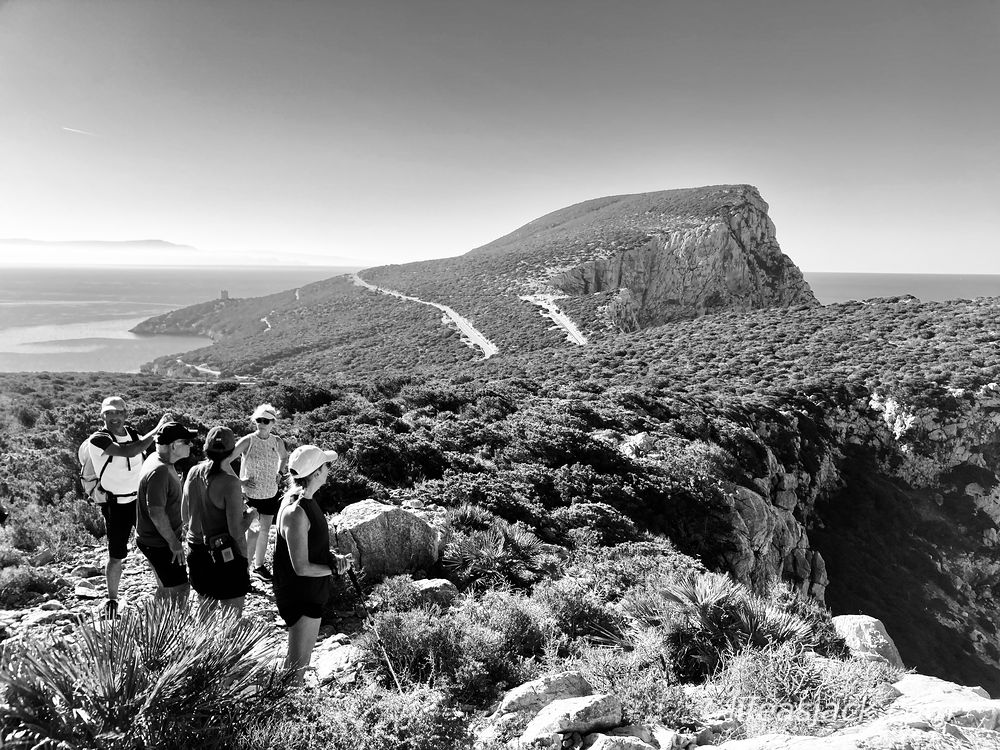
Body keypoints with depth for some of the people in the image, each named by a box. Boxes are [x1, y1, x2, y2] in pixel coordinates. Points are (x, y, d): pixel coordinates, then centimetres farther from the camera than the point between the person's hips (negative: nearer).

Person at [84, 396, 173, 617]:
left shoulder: (131, 432, 1)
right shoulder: (98, 439, -18)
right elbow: (130, 451, -34)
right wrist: (158, 429, -30)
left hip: (140, 498, 5)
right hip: (116, 505, -5)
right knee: (116, 557, 4)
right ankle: (112, 601, 25)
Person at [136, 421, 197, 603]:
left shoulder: (159, 460, 5)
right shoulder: (158, 471, -28)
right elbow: (156, 513, -29)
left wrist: (178, 529, 22)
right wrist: (173, 542, -22)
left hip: (165, 538, 10)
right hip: (158, 543, -10)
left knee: (166, 587, 22)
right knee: (179, 589, -6)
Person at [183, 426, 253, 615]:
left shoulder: (193, 473, -3)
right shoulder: (230, 483, -22)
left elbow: (185, 518, 9)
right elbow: (237, 532, -20)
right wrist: (249, 515, -2)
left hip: (196, 553, 7)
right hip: (226, 556, -7)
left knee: (206, 609, 25)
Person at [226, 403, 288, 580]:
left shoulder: (277, 441, -2)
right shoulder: (248, 441, -15)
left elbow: (284, 457, 20)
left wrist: (279, 474, 6)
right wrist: (239, 481, -19)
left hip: (271, 494, 5)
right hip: (251, 494, -5)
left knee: (265, 531, 15)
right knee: (253, 532, -6)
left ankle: (259, 566, 32)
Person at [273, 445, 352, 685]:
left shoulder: (305, 500, 2)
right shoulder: (295, 512, -29)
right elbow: (302, 567, -25)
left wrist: (333, 558, -4)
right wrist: (335, 568, -13)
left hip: (311, 593, 10)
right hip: (300, 598, -10)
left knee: (304, 656, 26)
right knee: (297, 662, 6)